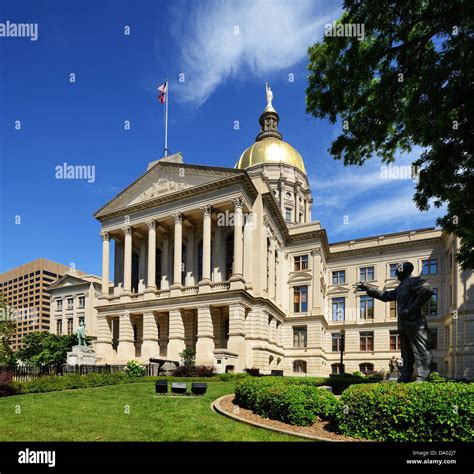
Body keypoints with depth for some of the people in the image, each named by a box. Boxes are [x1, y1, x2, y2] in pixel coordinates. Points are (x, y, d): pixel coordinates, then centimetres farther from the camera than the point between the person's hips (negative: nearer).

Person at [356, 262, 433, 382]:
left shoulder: (414, 281, -6)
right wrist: (368, 288, 27)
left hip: (414, 323, -10)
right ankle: (405, 377, 15)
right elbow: (385, 295, 30)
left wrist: (412, 309, -21)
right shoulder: (400, 287, 22)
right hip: (403, 324, 10)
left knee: (421, 351, -8)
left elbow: (427, 290, -23)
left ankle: (422, 378, -10)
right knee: (406, 353, 11)